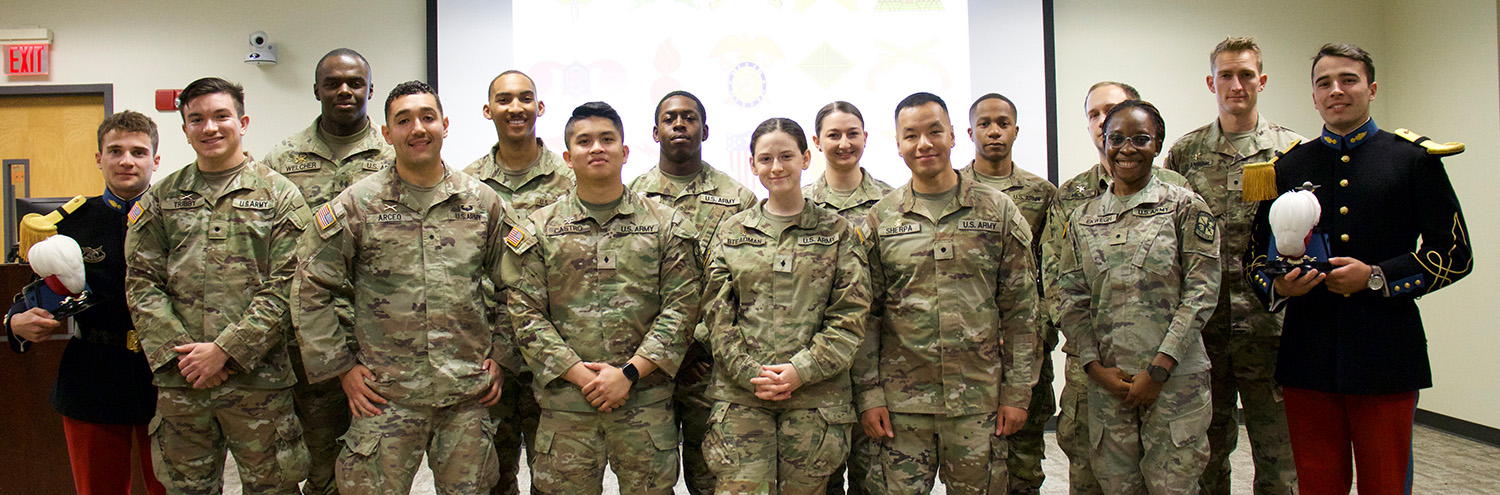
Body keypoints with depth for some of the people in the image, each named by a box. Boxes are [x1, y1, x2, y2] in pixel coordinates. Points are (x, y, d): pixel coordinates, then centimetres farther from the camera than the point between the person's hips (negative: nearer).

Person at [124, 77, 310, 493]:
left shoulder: (279, 194, 1)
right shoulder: (161, 199, 10)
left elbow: (285, 287, -6)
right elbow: (141, 283, 6)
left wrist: (225, 350, -12)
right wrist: (178, 351, -7)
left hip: (257, 377, -3)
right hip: (179, 380, 3)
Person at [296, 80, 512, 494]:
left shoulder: (483, 202, 6)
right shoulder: (356, 204, -1)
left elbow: (510, 285, 14)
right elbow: (312, 289, 2)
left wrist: (499, 354, 8)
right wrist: (340, 366, 0)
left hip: (469, 396, 2)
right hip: (386, 396, -2)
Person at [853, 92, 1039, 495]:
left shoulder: (998, 210, 3)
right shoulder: (880, 219, 4)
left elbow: (1020, 309, 3)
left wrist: (1018, 392, -1)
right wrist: (869, 394, -1)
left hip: (979, 399, 0)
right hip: (902, 401, 0)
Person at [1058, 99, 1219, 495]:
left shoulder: (1184, 207, 0)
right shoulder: (1082, 219, 10)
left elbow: (1201, 292, -6)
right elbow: (1071, 299, 8)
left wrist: (1158, 368, -11)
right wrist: (1096, 367, -4)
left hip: (1175, 378, -3)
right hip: (1107, 380, 3)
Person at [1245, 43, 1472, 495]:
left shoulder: (1415, 159, 5)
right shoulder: (1288, 166, 11)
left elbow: (1455, 254, 2)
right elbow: (1257, 256, 14)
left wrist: (1377, 278, -11)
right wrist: (1278, 287, -8)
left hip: (1386, 355, -2)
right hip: (1308, 355, 2)